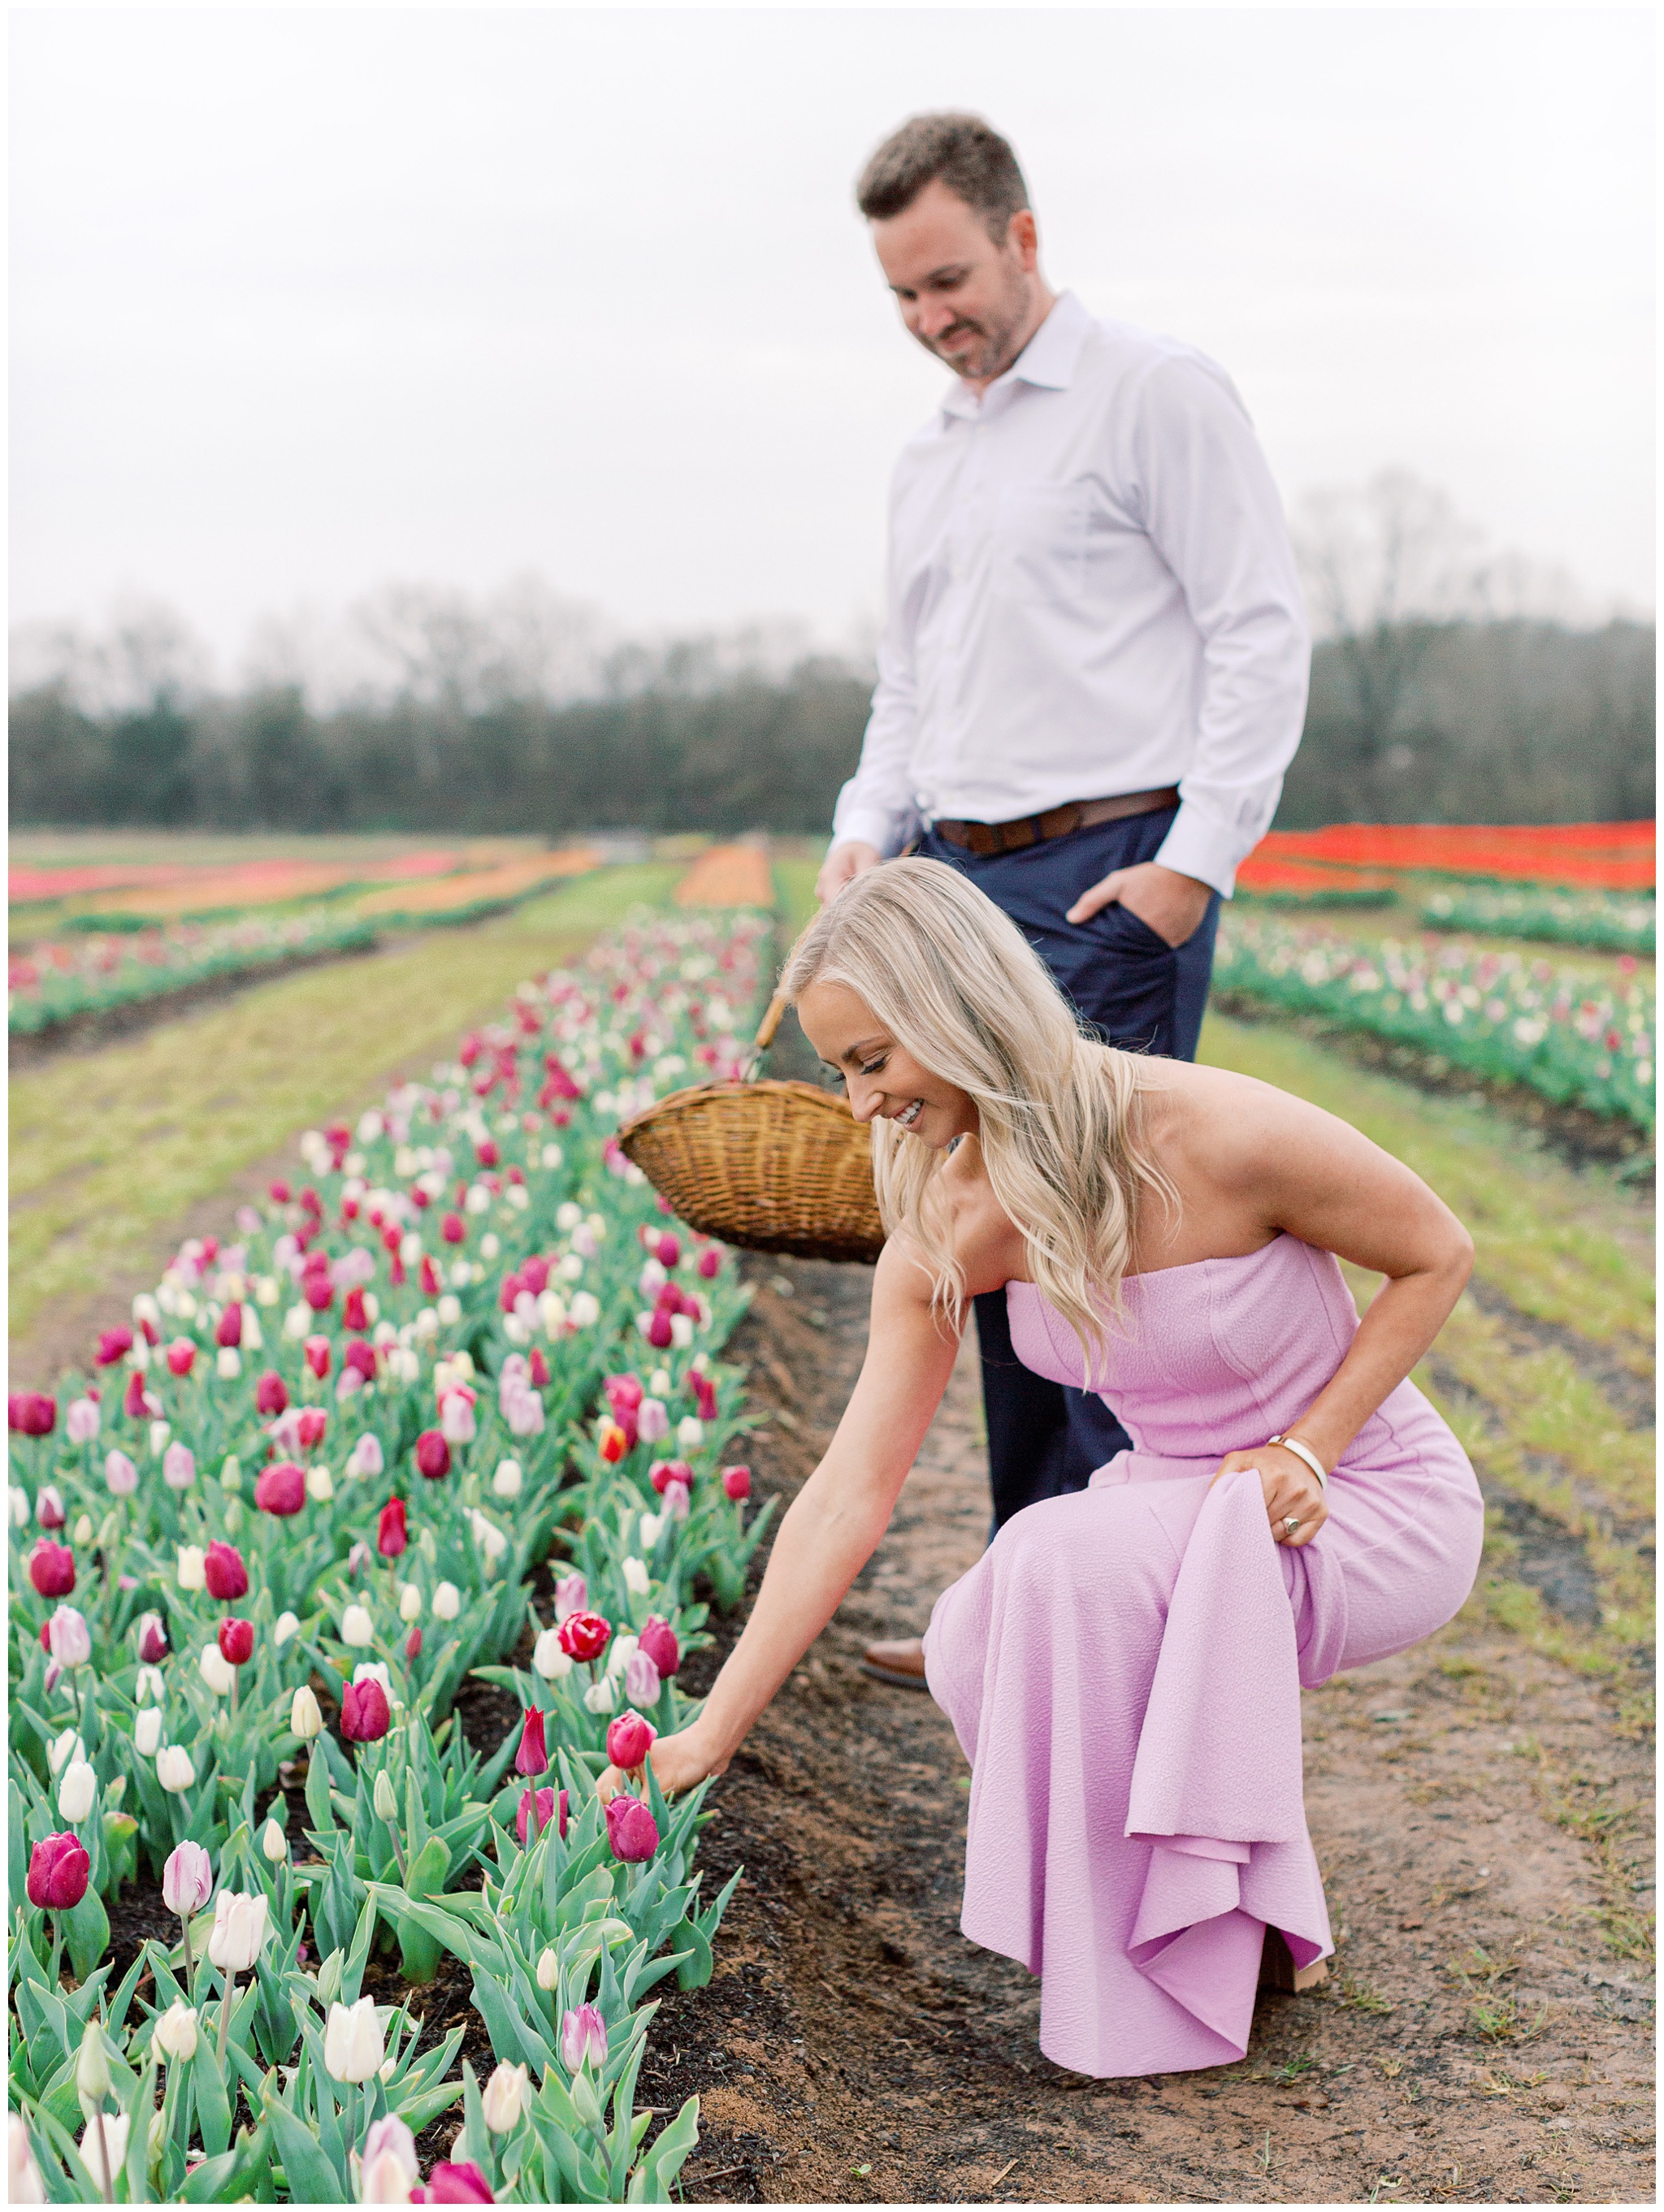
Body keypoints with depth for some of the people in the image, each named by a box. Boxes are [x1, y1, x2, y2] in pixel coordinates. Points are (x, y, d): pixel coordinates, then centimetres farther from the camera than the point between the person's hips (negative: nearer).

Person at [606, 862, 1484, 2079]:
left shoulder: (1224, 1137, -28)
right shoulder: (951, 1228, -12)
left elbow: (1439, 1255, -11)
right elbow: (849, 1493, -11)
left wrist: (1306, 1448, -20)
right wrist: (710, 1735, -12)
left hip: (1377, 1506, -5)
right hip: (1188, 1500, 5)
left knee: (1063, 1560, -32)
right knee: (974, 1645, -24)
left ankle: (1177, 1983, -11)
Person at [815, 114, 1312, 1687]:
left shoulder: (1157, 395, -3)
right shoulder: (928, 461, 20)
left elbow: (1260, 636, -8)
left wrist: (1199, 859, -16)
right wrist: (867, 827, 7)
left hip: (1112, 877, -8)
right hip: (964, 885, 8)